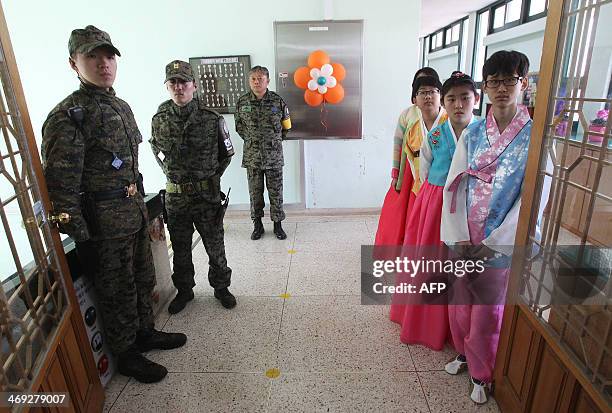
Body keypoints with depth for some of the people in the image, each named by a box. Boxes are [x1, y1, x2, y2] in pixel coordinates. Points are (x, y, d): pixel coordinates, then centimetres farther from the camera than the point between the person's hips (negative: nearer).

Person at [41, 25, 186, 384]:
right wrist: (83, 240, -18)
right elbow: (60, 186, -19)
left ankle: (146, 333, 42)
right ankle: (127, 355, 29)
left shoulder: (121, 106, 10)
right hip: (104, 223, -7)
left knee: (143, 280, 20)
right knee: (119, 292, 9)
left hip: (135, 212, 8)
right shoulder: (69, 115, -16)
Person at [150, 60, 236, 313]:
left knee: (215, 246, 9)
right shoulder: (159, 120, -1)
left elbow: (226, 153, 5)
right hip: (175, 196, 2)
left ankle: (221, 287, 29)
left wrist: (211, 176, 4)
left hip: (207, 195, -2)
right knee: (180, 248, 15)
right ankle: (184, 291, 34)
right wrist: (170, 172, 10)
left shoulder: (212, 119, -8)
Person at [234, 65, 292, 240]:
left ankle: (277, 224, 20)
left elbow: (286, 125, 9)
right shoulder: (242, 102, 0)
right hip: (251, 156, 1)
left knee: (276, 192, 6)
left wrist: (275, 140, 10)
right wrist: (250, 140, 10)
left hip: (274, 155, -1)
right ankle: (257, 225, 23)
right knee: (255, 192, 9)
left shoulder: (278, 101, -3)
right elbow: (239, 126, 14)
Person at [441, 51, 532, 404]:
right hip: (464, 240, 3)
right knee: (459, 304, 16)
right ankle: (464, 353, 44)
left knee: (487, 312, 9)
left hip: (502, 242, -3)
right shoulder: (472, 133, 2)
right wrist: (459, 239, -11)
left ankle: (482, 374, 34)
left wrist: (491, 245, -14)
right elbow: (455, 186, -2)